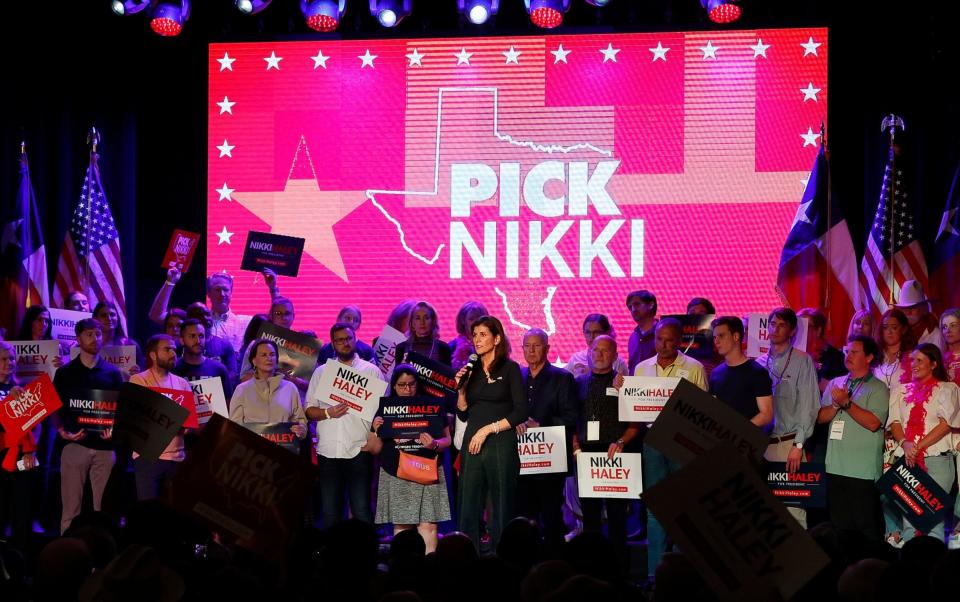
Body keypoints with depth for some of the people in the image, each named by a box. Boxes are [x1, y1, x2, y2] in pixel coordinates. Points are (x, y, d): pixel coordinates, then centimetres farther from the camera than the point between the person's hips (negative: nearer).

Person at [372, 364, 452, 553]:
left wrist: (434, 444, -13)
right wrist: (377, 431, -7)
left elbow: (447, 439, 7)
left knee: (428, 524, -9)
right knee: (400, 525, -2)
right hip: (395, 474, 1)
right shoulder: (385, 409, 10)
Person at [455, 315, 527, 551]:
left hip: (501, 444, -4)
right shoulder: (471, 371, 13)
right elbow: (463, 414, 14)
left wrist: (488, 429, -10)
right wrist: (461, 388, 0)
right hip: (472, 446, 5)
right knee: (468, 511, -1)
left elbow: (521, 412, -7)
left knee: (502, 511, -2)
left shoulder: (510, 369, 0)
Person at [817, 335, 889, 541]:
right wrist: (836, 405, -9)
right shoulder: (835, 384, 16)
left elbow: (873, 423, -15)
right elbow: (821, 417, 10)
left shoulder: (878, 389, -2)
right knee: (838, 525, 9)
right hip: (836, 467, 6)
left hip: (863, 470, -6)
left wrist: (846, 403, -16)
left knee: (866, 527, -5)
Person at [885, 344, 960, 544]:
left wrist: (918, 446, -12)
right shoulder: (902, 391, 18)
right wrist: (905, 444, -11)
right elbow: (894, 422, 9)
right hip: (907, 460, 4)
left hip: (937, 459, -4)